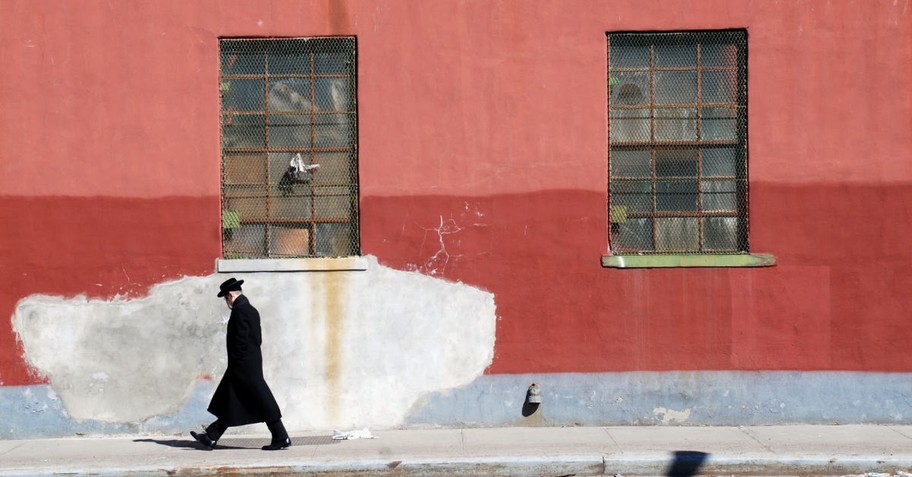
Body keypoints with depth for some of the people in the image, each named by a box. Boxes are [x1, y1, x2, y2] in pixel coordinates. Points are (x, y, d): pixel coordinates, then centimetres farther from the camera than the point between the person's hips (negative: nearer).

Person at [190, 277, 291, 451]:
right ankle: (211, 438, 15)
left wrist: (235, 364, -13)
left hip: (243, 365, -10)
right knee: (229, 402, 12)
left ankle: (281, 438, -2)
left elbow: (240, 340, -21)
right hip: (251, 363, 10)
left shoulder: (240, 310, -16)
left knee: (261, 401, -5)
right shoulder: (251, 310, 14)